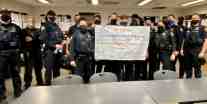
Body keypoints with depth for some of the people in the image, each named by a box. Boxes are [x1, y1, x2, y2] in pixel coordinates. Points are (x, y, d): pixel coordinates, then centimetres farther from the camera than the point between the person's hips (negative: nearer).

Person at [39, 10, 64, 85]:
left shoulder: (56, 26, 15)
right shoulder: (44, 27, -5)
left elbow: (61, 36, 24)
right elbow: (44, 40, -16)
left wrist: (61, 43, 4)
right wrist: (55, 45, -19)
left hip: (58, 50, 6)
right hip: (49, 51, -6)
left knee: (57, 68, 18)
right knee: (49, 69, -5)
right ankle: (47, 84, 7)